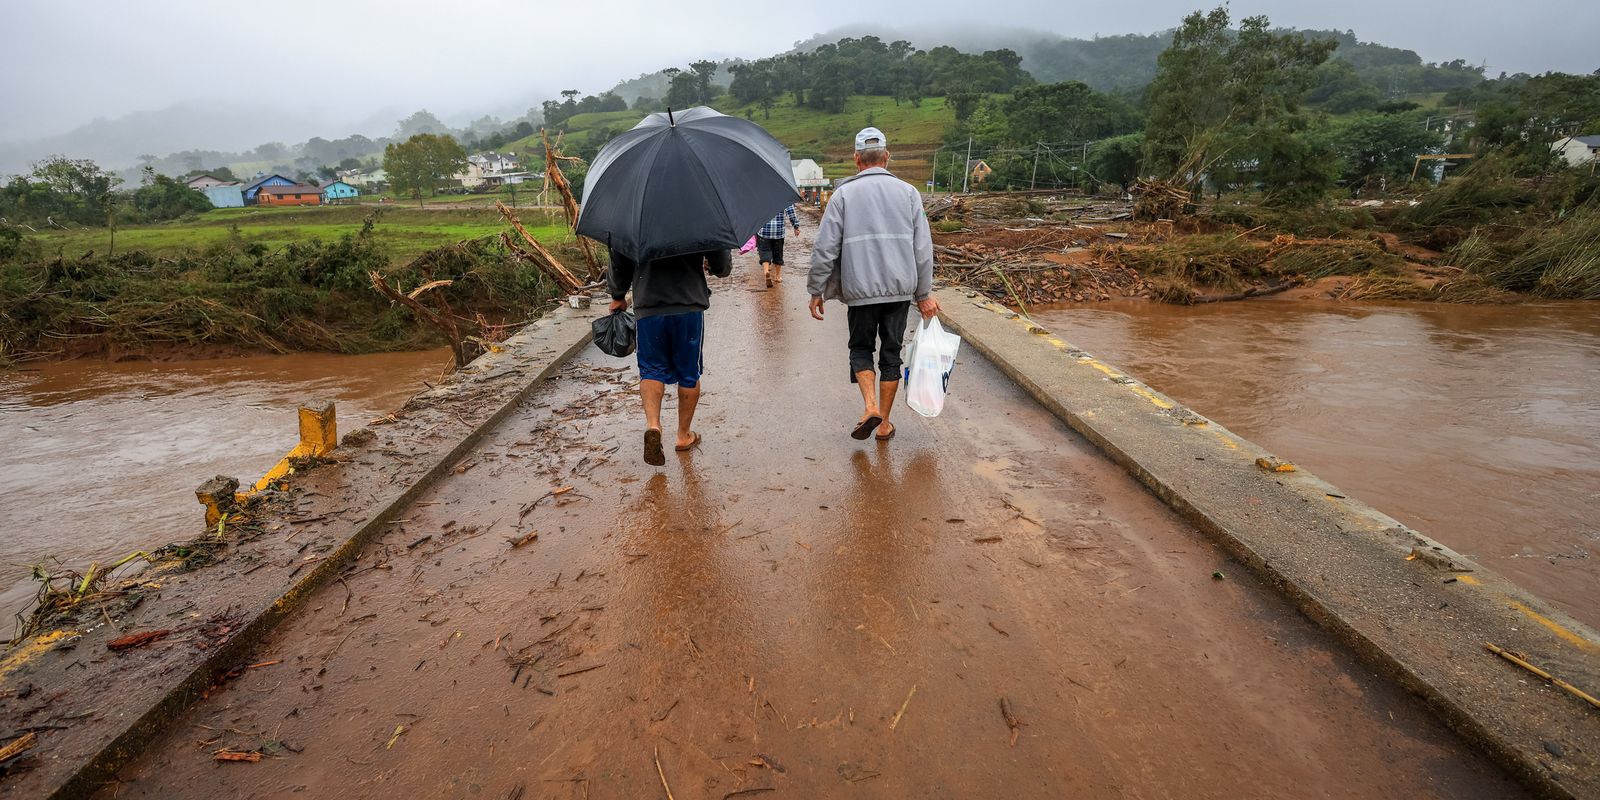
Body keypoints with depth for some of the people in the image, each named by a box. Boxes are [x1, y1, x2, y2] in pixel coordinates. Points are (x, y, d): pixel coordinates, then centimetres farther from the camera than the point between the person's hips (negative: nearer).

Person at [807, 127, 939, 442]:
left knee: (860, 349, 17)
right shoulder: (908, 192, 6)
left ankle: (870, 406, -4)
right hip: (900, 289, 2)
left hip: (860, 290, -2)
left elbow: (824, 248, -5)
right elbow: (923, 249, 5)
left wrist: (816, 291, 4)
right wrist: (923, 293, 12)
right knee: (891, 353, 12)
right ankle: (884, 424, 19)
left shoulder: (844, 194, -1)